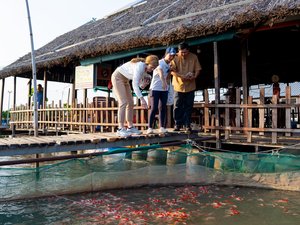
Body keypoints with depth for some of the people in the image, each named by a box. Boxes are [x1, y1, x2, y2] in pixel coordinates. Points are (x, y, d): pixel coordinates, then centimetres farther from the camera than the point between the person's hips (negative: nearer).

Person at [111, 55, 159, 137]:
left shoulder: (146, 70, -2)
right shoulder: (140, 66, -28)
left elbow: (140, 86, 1)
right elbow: (135, 84, -32)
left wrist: (145, 83, -22)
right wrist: (141, 99, -37)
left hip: (125, 80, 9)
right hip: (118, 77, -9)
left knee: (130, 103, 4)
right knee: (123, 102, -18)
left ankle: (130, 127, 9)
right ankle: (120, 129, -19)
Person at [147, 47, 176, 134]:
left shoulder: (169, 65, 8)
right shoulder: (160, 62, -14)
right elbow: (160, 72, -36)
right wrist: (163, 82, -52)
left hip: (164, 89, 7)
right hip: (155, 88, -7)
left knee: (163, 108, 6)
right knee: (154, 108, -8)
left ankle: (162, 127, 13)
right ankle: (150, 127, -2)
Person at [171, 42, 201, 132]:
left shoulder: (194, 57, 0)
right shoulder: (175, 58, -5)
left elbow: (197, 69, 3)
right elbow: (172, 71, -10)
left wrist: (194, 76, -18)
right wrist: (181, 76, -25)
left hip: (190, 86, 1)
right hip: (178, 86, -1)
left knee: (188, 107, 6)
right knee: (177, 107, 4)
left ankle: (187, 125, 15)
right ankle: (177, 124, 16)